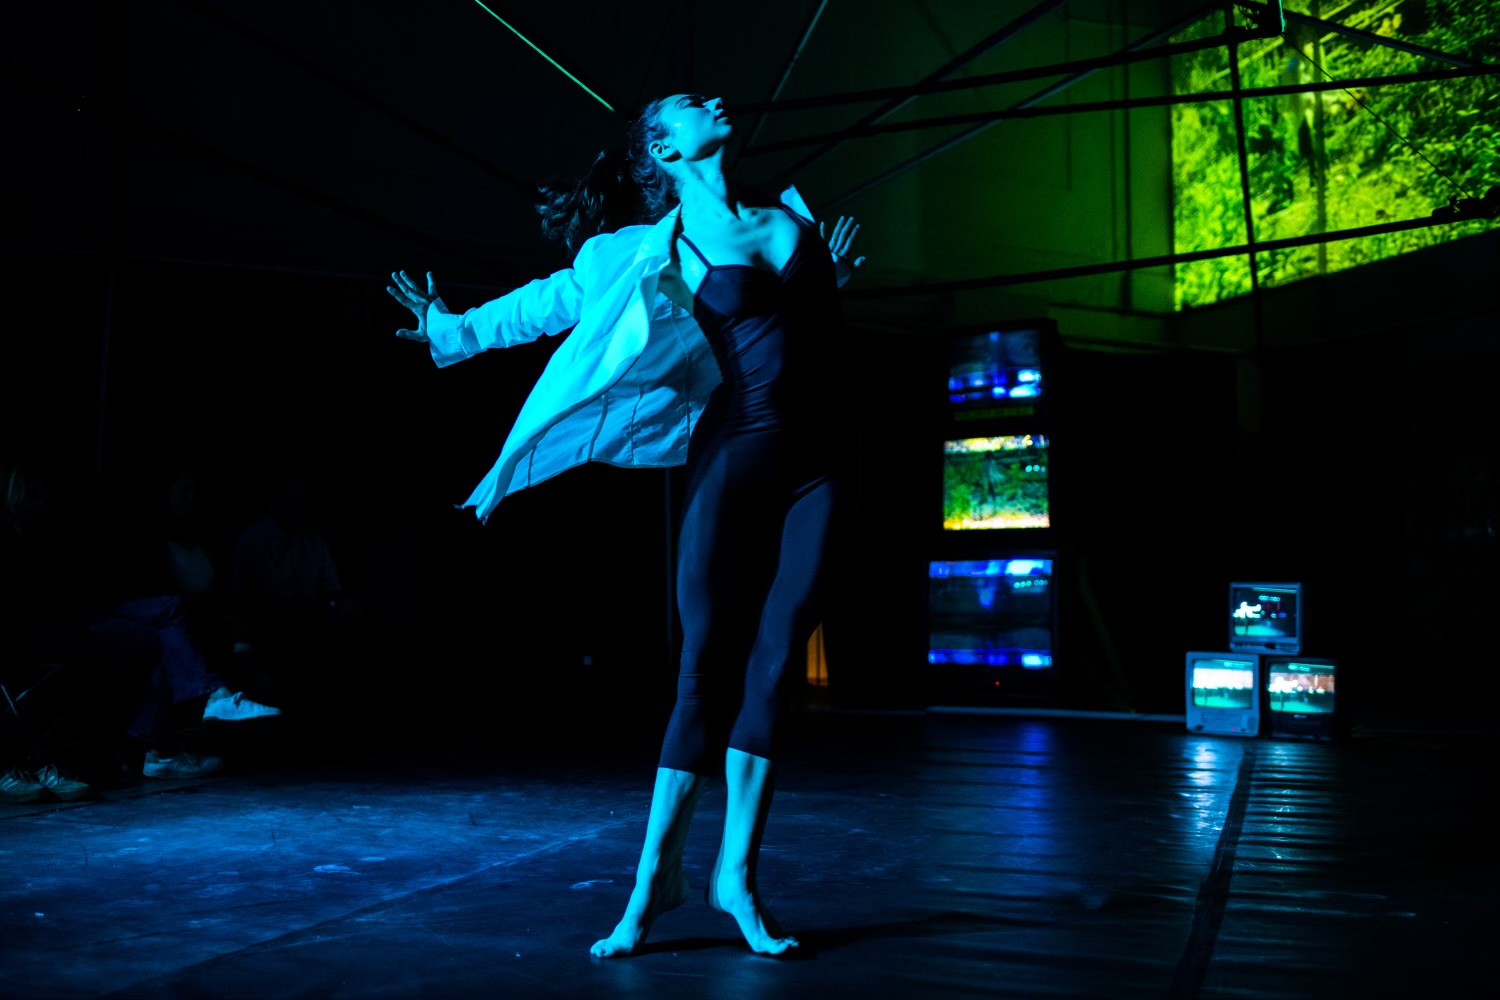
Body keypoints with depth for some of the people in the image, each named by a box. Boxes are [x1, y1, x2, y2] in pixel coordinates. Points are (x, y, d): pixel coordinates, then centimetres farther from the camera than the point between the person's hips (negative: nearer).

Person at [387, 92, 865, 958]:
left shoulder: (787, 213, 14)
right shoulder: (659, 250, 3)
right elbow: (553, 300, 13)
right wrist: (458, 328, 14)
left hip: (816, 463, 3)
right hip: (736, 460, -3)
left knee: (773, 666, -2)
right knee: (708, 668, -4)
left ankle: (737, 874, 6)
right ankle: (658, 873, 8)